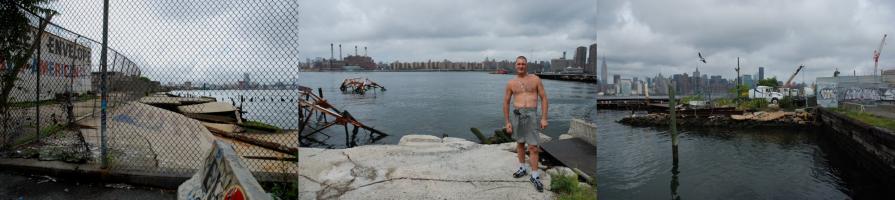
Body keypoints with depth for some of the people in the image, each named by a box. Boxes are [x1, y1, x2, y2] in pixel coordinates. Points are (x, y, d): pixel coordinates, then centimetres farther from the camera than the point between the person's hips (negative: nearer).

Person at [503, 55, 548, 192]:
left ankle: (535, 176, 3)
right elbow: (506, 102, 10)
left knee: (533, 147, -5)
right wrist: (507, 122, 5)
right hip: (517, 115, 3)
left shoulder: (535, 79, 1)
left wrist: (544, 118, -6)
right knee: (520, 143, 15)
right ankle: (523, 168, 32)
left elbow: (544, 98, 1)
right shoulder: (511, 83, 5)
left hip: (531, 115, -3)